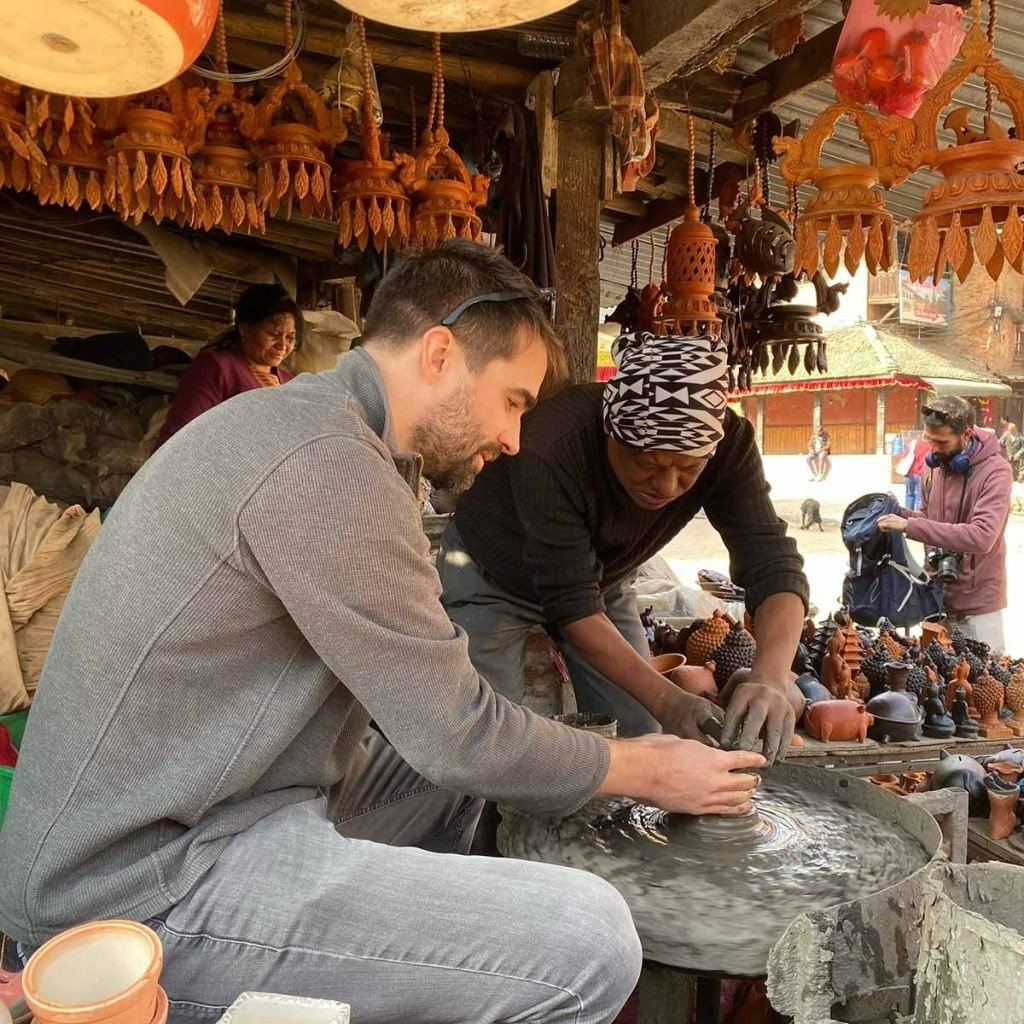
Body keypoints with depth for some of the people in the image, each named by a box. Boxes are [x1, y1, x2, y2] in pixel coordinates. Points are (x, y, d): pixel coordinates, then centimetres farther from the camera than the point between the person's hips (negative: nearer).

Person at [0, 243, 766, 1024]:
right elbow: (458, 736, -18)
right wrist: (646, 771, -2)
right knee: (590, 940, -17)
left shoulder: (310, 423, 8)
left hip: (179, 814, 10)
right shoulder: (327, 460, -23)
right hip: (150, 888, -10)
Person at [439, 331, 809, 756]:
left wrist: (770, 678, -46)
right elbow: (571, 602, -34)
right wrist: (665, 699, -42)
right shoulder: (550, 448, -37)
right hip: (491, 576, -3)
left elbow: (773, 564, -28)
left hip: (601, 579, 4)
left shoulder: (727, 443, -25)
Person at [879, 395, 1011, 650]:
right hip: (938, 595, 6)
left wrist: (909, 526, -33)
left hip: (977, 602, -6)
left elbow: (982, 536, -31)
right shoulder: (939, 463, 2)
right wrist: (898, 513, -9)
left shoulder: (995, 470, -19)